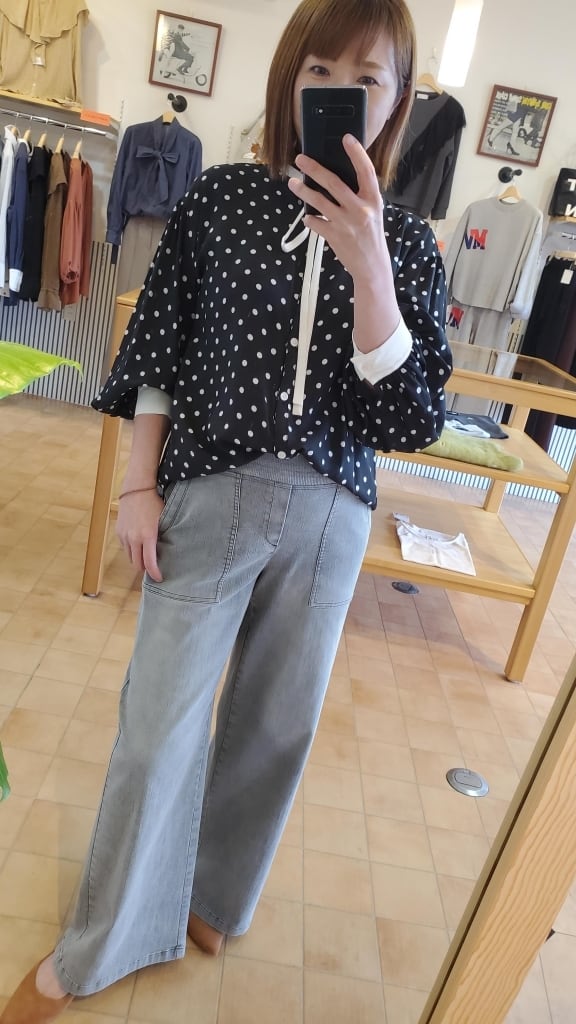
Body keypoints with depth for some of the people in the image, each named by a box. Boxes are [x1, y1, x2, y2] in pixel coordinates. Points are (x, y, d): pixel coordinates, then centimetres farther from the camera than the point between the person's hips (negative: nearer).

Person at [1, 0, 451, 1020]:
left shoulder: (406, 243, 2)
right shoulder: (221, 197, 0)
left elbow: (409, 416, -8)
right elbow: (155, 356, 4)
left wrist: (367, 267, -19)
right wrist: (139, 487, -2)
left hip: (329, 516, 2)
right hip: (210, 497, -1)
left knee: (277, 724, 15)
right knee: (159, 724, 6)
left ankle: (209, 893, 44)